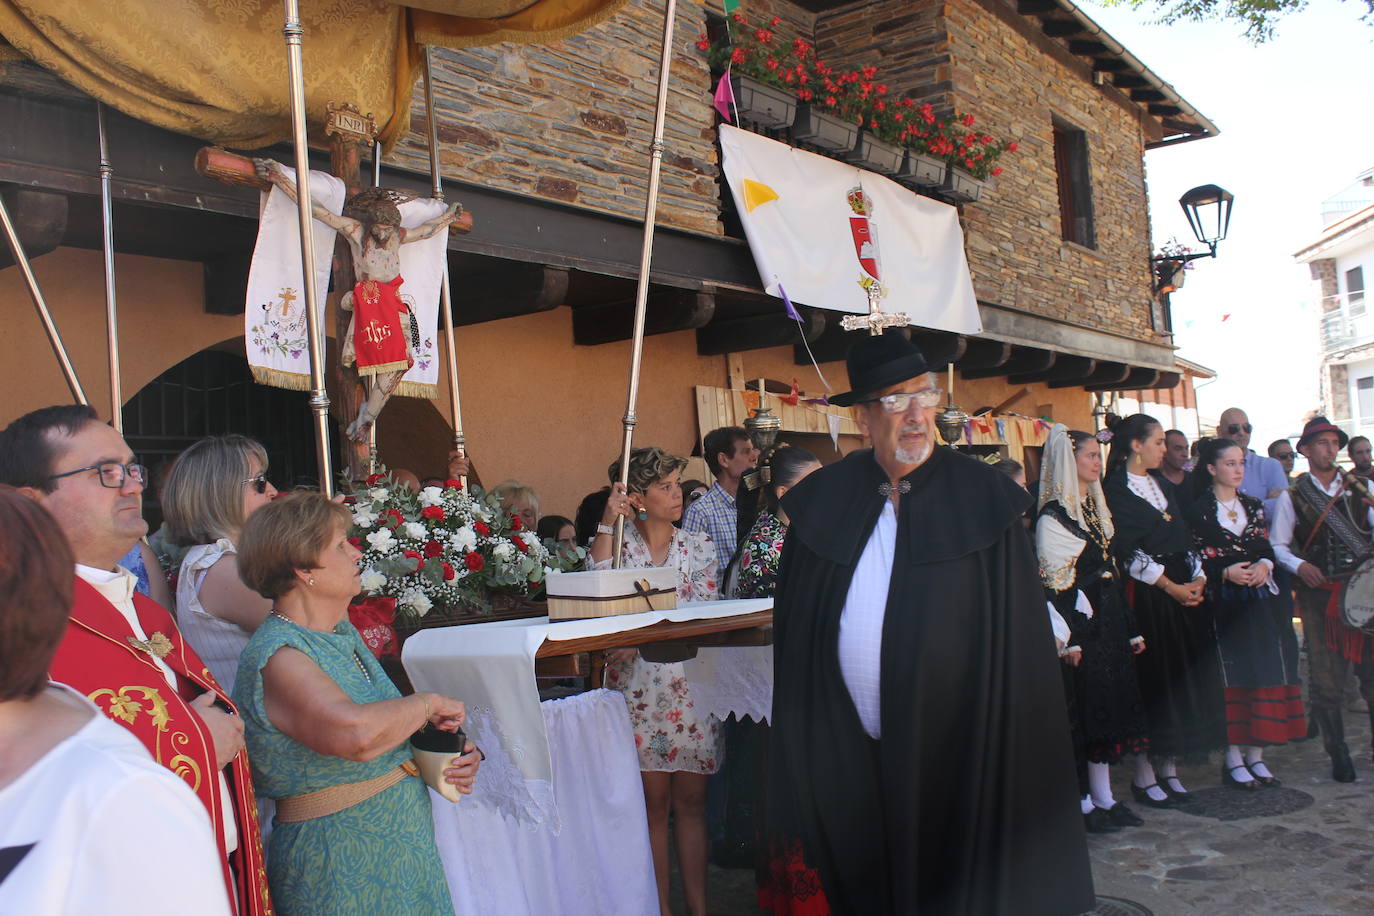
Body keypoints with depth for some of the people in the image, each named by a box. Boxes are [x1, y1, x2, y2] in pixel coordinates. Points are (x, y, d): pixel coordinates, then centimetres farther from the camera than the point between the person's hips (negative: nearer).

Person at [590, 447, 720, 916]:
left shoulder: (697, 546, 8)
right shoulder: (619, 542, 4)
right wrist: (607, 523, -15)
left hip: (690, 681, 2)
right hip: (637, 685, -2)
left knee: (690, 800, 5)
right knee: (653, 801, 1)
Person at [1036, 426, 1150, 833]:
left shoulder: (1095, 506, 14)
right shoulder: (1053, 516, -11)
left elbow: (1111, 571, 17)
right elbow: (1054, 583, -15)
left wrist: (1132, 629, 16)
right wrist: (1068, 641, -21)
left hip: (1108, 621, 8)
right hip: (1080, 625, -8)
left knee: (1109, 704, 10)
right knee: (1083, 710, -3)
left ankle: (1104, 799, 19)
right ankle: (1082, 803, 7)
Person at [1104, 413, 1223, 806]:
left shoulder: (1163, 485, 17)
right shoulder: (1115, 490, -8)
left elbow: (1184, 537, 16)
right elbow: (1126, 549, -14)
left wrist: (1198, 578, 0)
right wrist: (1170, 586, -15)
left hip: (1184, 590, 8)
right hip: (1147, 597, -7)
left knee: (1183, 681, 8)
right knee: (1152, 681, -5)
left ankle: (1169, 770, 17)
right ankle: (1143, 776, 3)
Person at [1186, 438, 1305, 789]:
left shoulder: (1253, 506, 13)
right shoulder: (1199, 510, -3)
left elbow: (1266, 548, 13)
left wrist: (1264, 565, -8)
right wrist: (1226, 572, -20)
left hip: (1260, 600, 5)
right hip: (1224, 605, -5)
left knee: (1263, 674, 3)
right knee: (1233, 677, -4)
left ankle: (1256, 756, 12)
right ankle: (1232, 760, 4)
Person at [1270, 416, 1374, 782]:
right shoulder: (1292, 496, 6)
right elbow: (1277, 545, 6)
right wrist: (1300, 566, -11)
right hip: (1318, 594, -1)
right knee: (1324, 680, 2)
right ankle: (1338, 755, 15)